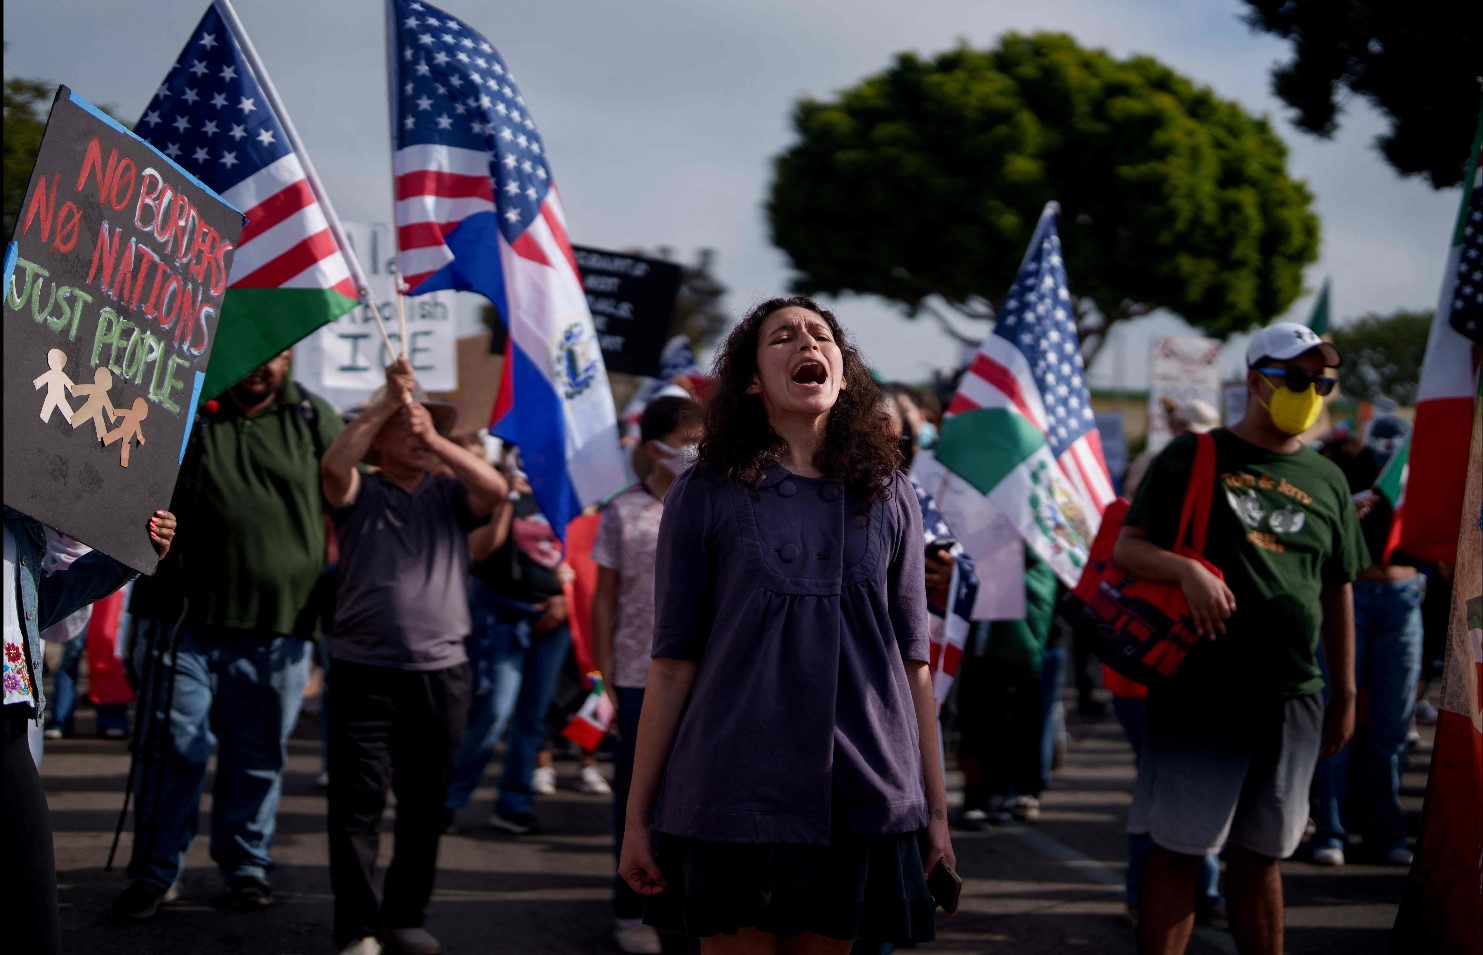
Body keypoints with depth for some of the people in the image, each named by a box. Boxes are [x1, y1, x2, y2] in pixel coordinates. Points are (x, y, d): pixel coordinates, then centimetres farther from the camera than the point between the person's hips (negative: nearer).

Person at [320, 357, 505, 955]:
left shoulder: (448, 496, 11)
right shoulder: (361, 493, 5)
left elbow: (495, 489, -7)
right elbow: (333, 465, -16)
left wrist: (436, 441, -10)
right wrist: (389, 399, -14)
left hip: (441, 674, 3)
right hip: (365, 673, -3)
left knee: (425, 805, 10)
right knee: (358, 804, -2)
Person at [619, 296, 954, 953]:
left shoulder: (889, 498, 9)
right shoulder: (705, 497, 2)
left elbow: (913, 661, 11)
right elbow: (672, 665, 1)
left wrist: (935, 808, 11)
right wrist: (637, 817, 0)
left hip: (863, 795, 2)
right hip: (739, 795, -2)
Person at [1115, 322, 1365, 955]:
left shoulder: (1326, 482, 13)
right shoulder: (1191, 458, 1)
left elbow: (1338, 596, 17)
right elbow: (1126, 548, -2)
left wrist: (1344, 695, 16)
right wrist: (1188, 569, -21)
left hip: (1291, 701, 4)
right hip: (1197, 692, -4)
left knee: (1260, 856, 11)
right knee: (1178, 851, -1)